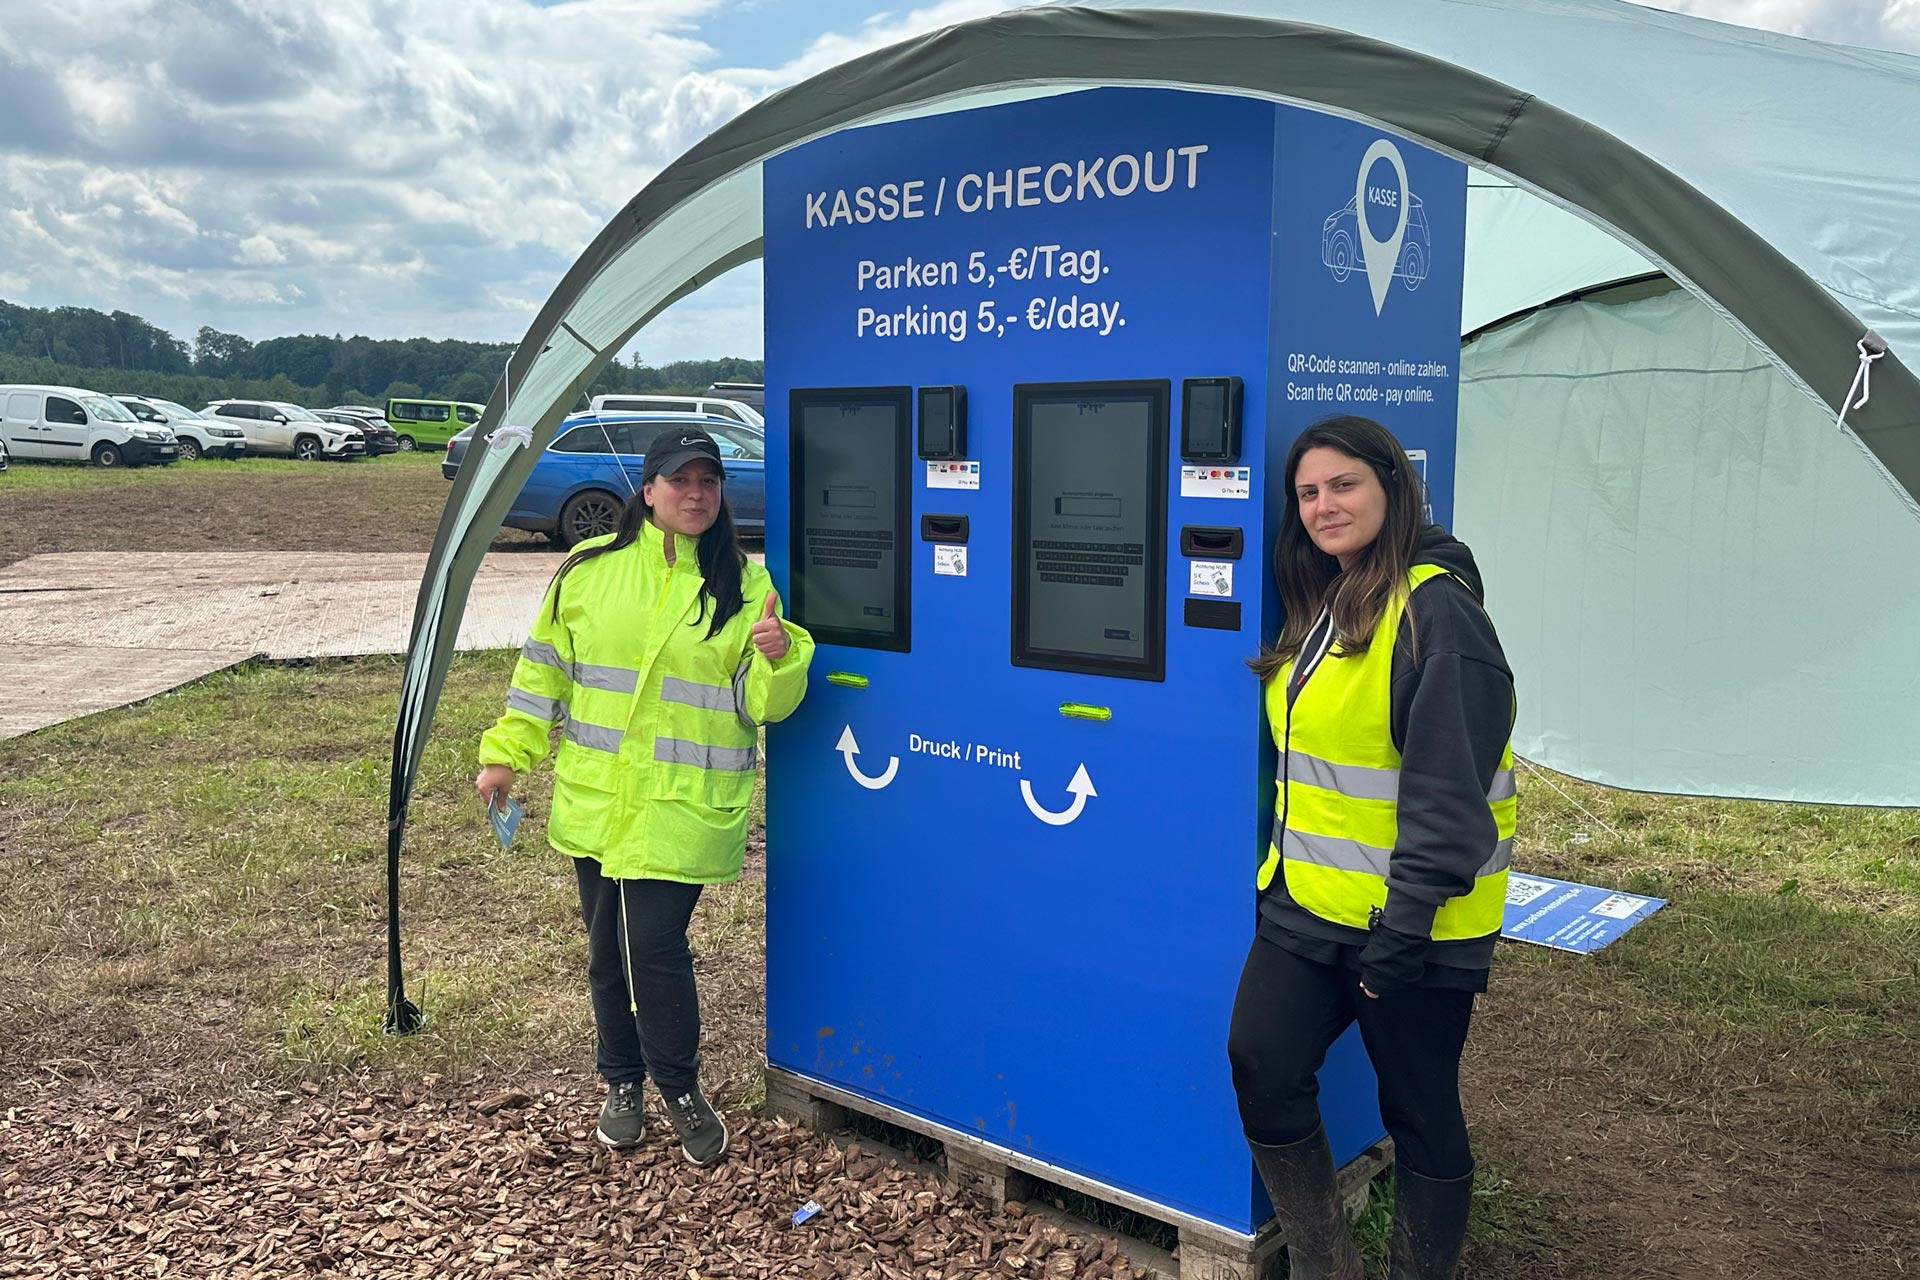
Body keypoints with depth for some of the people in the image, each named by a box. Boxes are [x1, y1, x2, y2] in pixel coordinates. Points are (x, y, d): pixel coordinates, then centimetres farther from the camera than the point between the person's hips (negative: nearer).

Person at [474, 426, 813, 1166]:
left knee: (655, 947, -6)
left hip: (684, 811, -3)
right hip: (593, 801, 3)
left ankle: (680, 1090, 18)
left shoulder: (744, 586, -1)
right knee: (608, 951, 13)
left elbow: (761, 704, -2)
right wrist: (507, 754, 9)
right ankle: (622, 1083, 34)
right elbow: (544, 669, 11)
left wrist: (778, 659, -22)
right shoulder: (589, 569, 3)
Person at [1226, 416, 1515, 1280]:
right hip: (1307, 903, 8)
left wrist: (1403, 927, -21)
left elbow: (1447, 791, -20)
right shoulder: (1326, 608, 12)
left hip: (1408, 920, -8)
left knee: (1419, 1112, 9)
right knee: (1261, 1067, 3)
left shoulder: (1436, 609, -16)